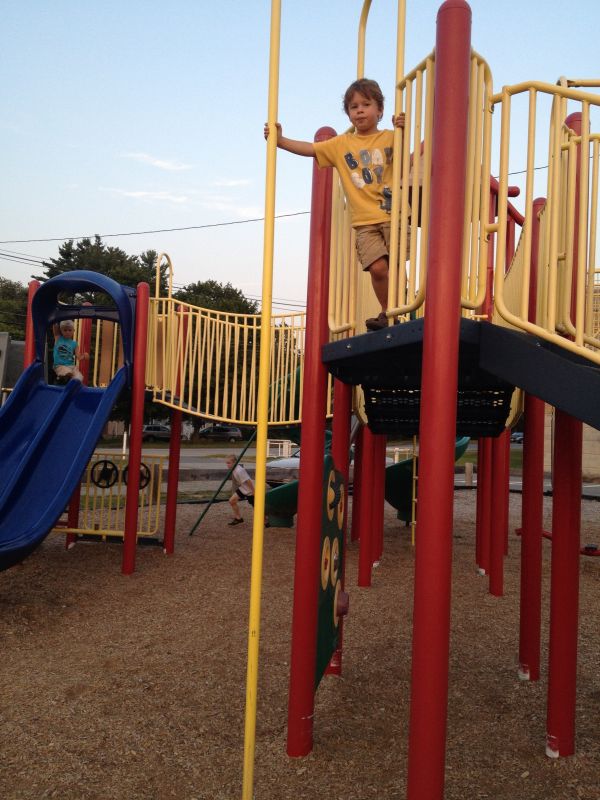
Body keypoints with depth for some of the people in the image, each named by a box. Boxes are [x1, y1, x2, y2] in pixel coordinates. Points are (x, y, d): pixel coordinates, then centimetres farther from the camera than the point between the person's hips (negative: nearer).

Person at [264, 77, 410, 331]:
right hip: (365, 221, 1)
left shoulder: (390, 138, 9)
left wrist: (404, 132, -16)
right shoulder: (341, 143, 13)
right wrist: (280, 140, -1)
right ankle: (387, 312, 7)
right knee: (378, 267, -13)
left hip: (393, 216, -1)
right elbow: (310, 148, 10)